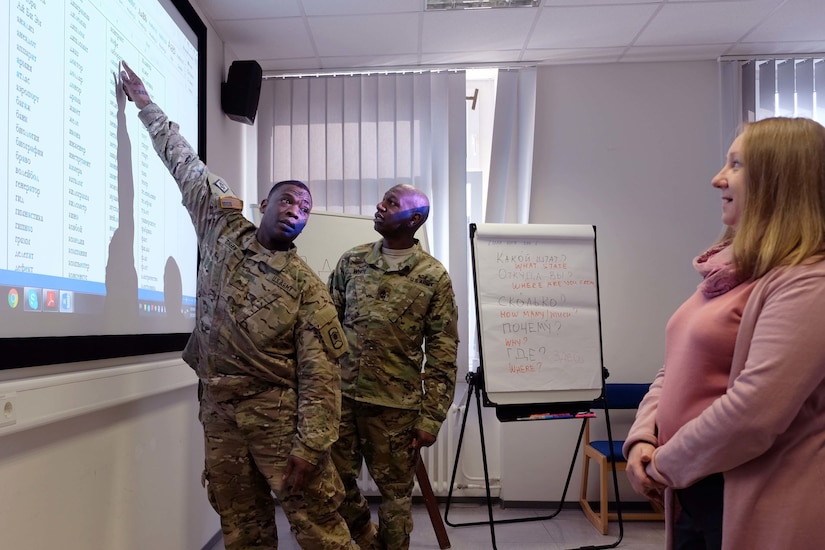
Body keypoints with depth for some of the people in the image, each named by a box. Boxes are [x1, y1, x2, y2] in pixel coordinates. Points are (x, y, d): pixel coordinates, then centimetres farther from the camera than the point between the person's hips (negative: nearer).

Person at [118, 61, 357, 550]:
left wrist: (309, 445, -16)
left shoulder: (308, 286, -6)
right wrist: (146, 104, 18)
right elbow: (187, 166, 12)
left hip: (279, 414, -3)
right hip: (220, 410, 4)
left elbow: (319, 372, -9)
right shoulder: (224, 232, 5)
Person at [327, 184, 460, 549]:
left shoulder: (434, 276, -6)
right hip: (341, 395, 4)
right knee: (335, 481, 15)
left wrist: (431, 417, -8)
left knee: (395, 492, 11)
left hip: (396, 404, -3)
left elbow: (442, 353, -5)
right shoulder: (351, 261, 5)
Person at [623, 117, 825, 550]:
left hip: (756, 507, -8)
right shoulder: (733, 270, 10)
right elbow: (677, 369, 11)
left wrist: (666, 465, -14)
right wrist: (643, 439, -3)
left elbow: (756, 411, -26)